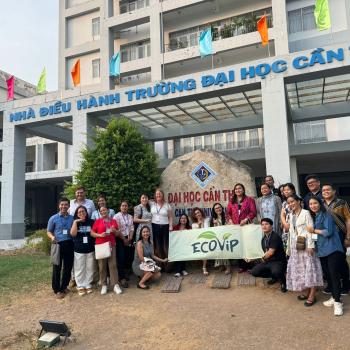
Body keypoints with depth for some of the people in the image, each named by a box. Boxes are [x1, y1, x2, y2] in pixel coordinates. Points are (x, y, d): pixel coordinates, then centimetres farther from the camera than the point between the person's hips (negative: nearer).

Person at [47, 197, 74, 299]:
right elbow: (49, 231, 6)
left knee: (68, 267, 10)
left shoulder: (72, 218, 9)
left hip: (69, 245, 3)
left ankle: (64, 287, 26)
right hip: (58, 245, -3)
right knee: (57, 268, 1)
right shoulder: (53, 218, 2)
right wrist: (52, 237, -14)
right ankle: (57, 290, 11)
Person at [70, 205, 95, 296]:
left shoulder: (91, 222, 4)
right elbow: (73, 234, -13)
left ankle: (88, 285, 18)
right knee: (79, 269, 3)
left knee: (90, 269, 6)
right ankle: (80, 286, 14)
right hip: (79, 250, -1)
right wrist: (75, 222, -15)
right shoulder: (75, 223, 2)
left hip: (90, 250, 1)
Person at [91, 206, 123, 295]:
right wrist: (100, 235, -14)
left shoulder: (113, 221, 9)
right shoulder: (97, 221, 3)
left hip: (111, 245, 1)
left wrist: (115, 231, -7)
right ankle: (104, 285, 12)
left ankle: (115, 285, 1)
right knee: (102, 266, 3)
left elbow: (117, 234, 15)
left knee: (113, 265, -2)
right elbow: (92, 233, 1)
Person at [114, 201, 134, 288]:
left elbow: (132, 228, 10)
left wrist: (130, 238, -4)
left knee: (128, 257, 2)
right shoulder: (116, 216, -4)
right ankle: (122, 278, -5)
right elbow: (116, 230, -10)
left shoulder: (130, 217, 13)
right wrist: (124, 239, -9)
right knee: (121, 258, -8)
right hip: (120, 239, -5)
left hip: (128, 239, 5)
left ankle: (123, 274, 17)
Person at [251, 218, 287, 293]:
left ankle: (283, 282, -1)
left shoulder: (275, 236, -17)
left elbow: (271, 252, -19)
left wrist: (263, 257, -1)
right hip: (267, 261, 8)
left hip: (278, 261, -8)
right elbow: (265, 252, 12)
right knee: (254, 272, -5)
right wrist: (264, 258, -11)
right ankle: (274, 277, 18)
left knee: (276, 271, -39)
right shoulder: (263, 239, 9)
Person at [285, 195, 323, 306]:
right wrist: (289, 247, 13)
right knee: (299, 268, 9)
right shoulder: (291, 215, 12)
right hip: (295, 245, 7)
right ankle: (305, 291, 19)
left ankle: (312, 295, 0)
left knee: (310, 268, -3)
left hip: (305, 244, -7)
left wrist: (310, 245, -18)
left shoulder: (305, 213, -7)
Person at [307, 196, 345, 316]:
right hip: (322, 250, 8)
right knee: (327, 274, 13)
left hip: (333, 249, -8)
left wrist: (314, 230, -6)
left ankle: (337, 302, -4)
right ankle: (334, 297, 25)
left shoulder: (326, 215, -7)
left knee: (334, 274, -9)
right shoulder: (314, 217, 16)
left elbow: (328, 232, -16)